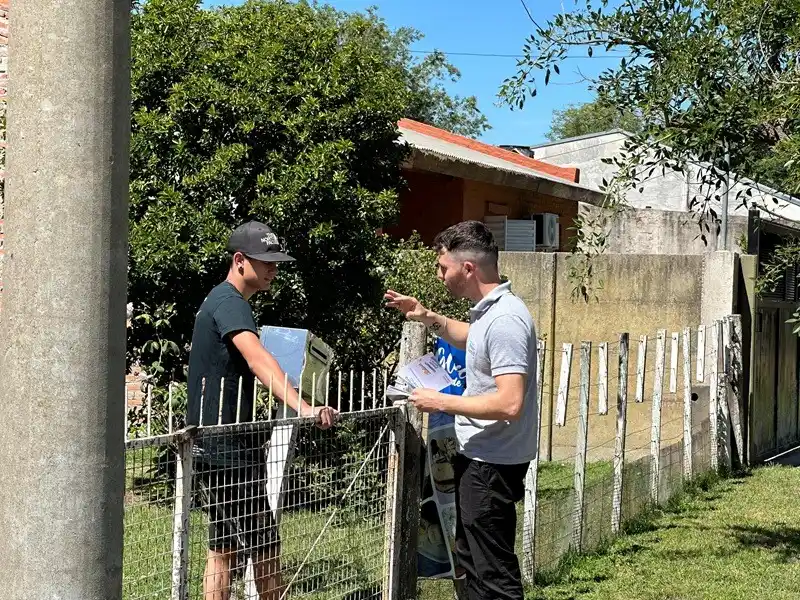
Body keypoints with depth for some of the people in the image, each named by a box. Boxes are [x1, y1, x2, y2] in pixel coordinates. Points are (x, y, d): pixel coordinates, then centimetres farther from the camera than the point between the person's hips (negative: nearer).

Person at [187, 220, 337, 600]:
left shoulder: (220, 301, 17)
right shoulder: (231, 303, -16)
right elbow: (258, 359, -34)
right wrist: (302, 407, -46)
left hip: (213, 444, 11)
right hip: (226, 448, -11)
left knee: (223, 547, 13)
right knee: (265, 548, -3)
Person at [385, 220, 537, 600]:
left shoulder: (505, 320, -24)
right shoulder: (489, 310, 7)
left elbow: (509, 404, -31)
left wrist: (442, 402, -21)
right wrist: (428, 318, 17)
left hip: (492, 464, -11)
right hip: (477, 456, 11)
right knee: (470, 556, 21)